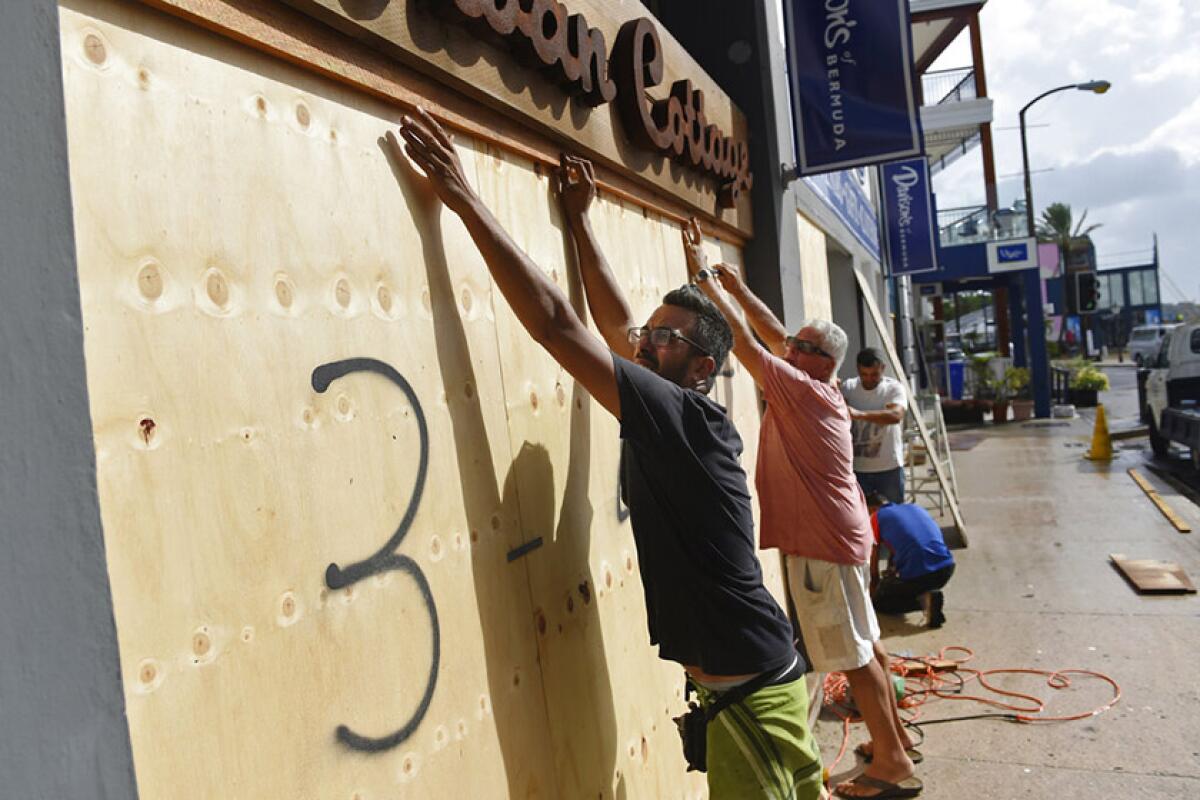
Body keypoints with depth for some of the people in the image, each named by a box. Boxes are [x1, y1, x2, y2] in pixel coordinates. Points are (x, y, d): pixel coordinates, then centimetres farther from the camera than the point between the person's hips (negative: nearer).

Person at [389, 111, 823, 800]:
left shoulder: (684, 417, -21)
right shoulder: (691, 421, 4)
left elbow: (555, 323, -27)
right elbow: (616, 324, 13)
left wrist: (465, 199, -23)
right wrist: (579, 221, 19)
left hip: (749, 694, -9)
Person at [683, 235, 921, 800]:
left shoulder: (804, 392, -18)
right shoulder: (823, 393, 7)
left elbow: (745, 342, -20)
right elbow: (773, 335, 14)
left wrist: (703, 277, -16)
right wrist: (736, 287, 11)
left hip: (824, 543, -10)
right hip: (841, 535, 10)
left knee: (855, 655, 1)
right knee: (864, 644, 19)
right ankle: (894, 739, 33)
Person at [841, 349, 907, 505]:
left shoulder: (894, 387, -10)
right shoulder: (849, 387, -1)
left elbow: (896, 415, -29)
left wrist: (860, 414, -43)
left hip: (889, 468, -2)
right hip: (857, 468, 2)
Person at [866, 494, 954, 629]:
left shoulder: (876, 517, 9)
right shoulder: (915, 507, 25)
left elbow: (873, 561, 14)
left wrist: (875, 586, 31)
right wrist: (891, 573, 49)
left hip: (916, 574, -7)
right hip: (947, 567, 7)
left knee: (878, 601, 16)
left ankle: (924, 600, -5)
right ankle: (925, 595, 10)